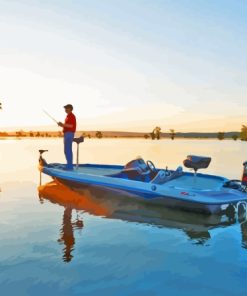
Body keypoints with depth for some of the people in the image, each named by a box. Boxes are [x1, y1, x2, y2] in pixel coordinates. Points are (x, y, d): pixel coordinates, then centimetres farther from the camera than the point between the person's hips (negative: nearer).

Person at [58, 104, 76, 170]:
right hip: (67, 134, 11)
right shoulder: (68, 116, 21)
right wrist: (62, 125, 9)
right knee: (67, 150, 11)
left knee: (68, 150, -11)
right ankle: (69, 165, 15)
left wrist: (62, 124, -13)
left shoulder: (71, 116, -10)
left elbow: (71, 125, -20)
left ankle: (69, 166, -9)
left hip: (69, 134, -10)